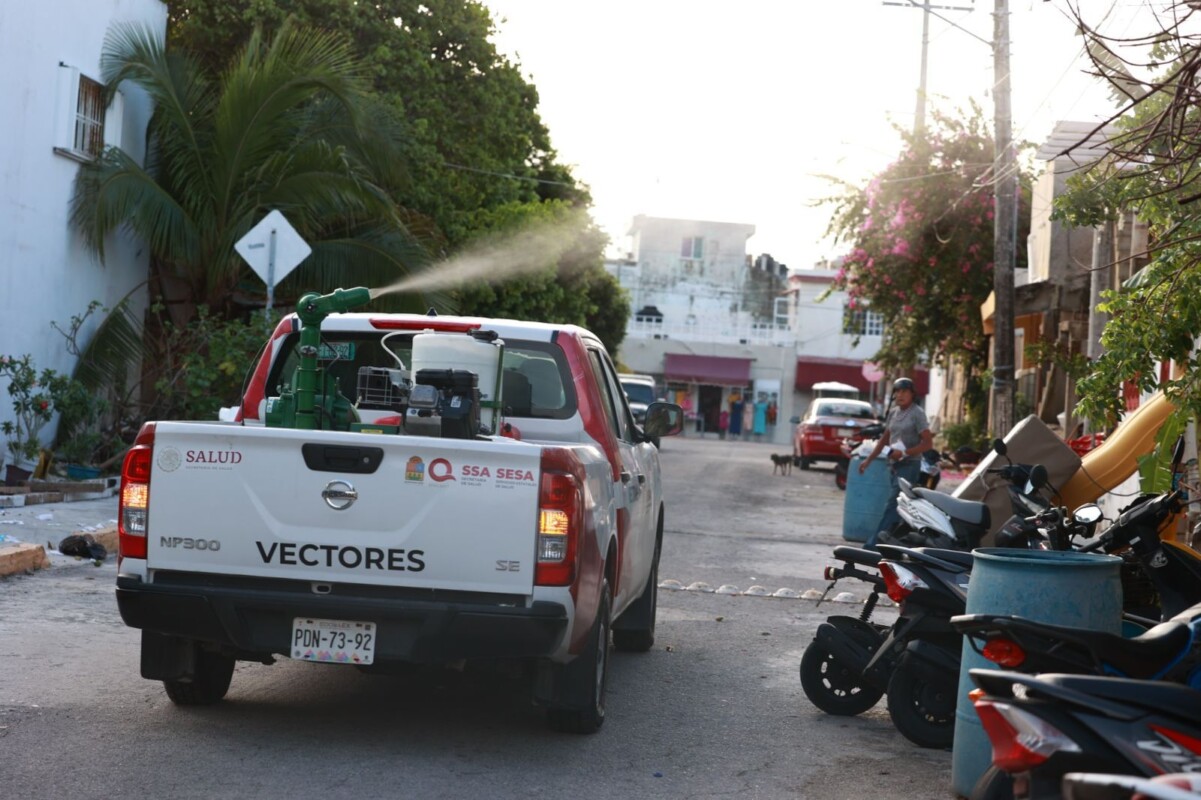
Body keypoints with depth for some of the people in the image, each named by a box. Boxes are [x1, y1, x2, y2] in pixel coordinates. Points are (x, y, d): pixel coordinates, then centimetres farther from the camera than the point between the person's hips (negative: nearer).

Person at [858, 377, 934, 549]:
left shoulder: (917, 414, -8)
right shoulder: (894, 413, 14)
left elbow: (928, 443, -12)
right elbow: (884, 439, 22)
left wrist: (905, 452, -21)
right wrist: (868, 460, 19)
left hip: (909, 465, -8)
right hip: (893, 464, 8)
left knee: (892, 505, -11)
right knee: (897, 507, 7)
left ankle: (873, 544, -16)